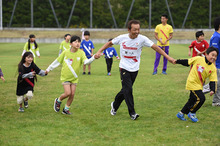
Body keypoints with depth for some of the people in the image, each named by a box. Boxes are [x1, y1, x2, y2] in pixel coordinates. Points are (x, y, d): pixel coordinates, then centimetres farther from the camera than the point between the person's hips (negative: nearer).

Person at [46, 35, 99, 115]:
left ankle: (66, 109, 20)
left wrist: (93, 58, -46)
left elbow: (86, 61, -27)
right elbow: (57, 61, 2)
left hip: (74, 78, 2)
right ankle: (58, 101, 17)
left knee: (72, 94, 1)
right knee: (68, 93, -13)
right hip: (65, 76, -2)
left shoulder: (81, 53, -10)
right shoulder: (66, 52, -10)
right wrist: (49, 69, 9)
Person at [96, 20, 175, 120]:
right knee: (128, 89, -12)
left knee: (125, 90, 8)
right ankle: (132, 113, -5)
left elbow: (155, 47, -11)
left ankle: (114, 105, 33)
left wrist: (168, 57, -16)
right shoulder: (122, 38, -6)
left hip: (134, 69, 1)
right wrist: (100, 51, 0)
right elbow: (110, 43, 10)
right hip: (124, 67, -1)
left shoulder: (142, 39, -10)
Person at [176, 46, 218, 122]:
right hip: (192, 83, -6)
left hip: (199, 85, 6)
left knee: (192, 100, 16)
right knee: (201, 98, -15)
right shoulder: (198, 59, -13)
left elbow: (212, 80, -5)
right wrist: (177, 61, 3)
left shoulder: (213, 68, -4)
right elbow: (187, 62, 0)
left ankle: (181, 114, 34)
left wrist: (212, 90, -19)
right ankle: (192, 113, 6)